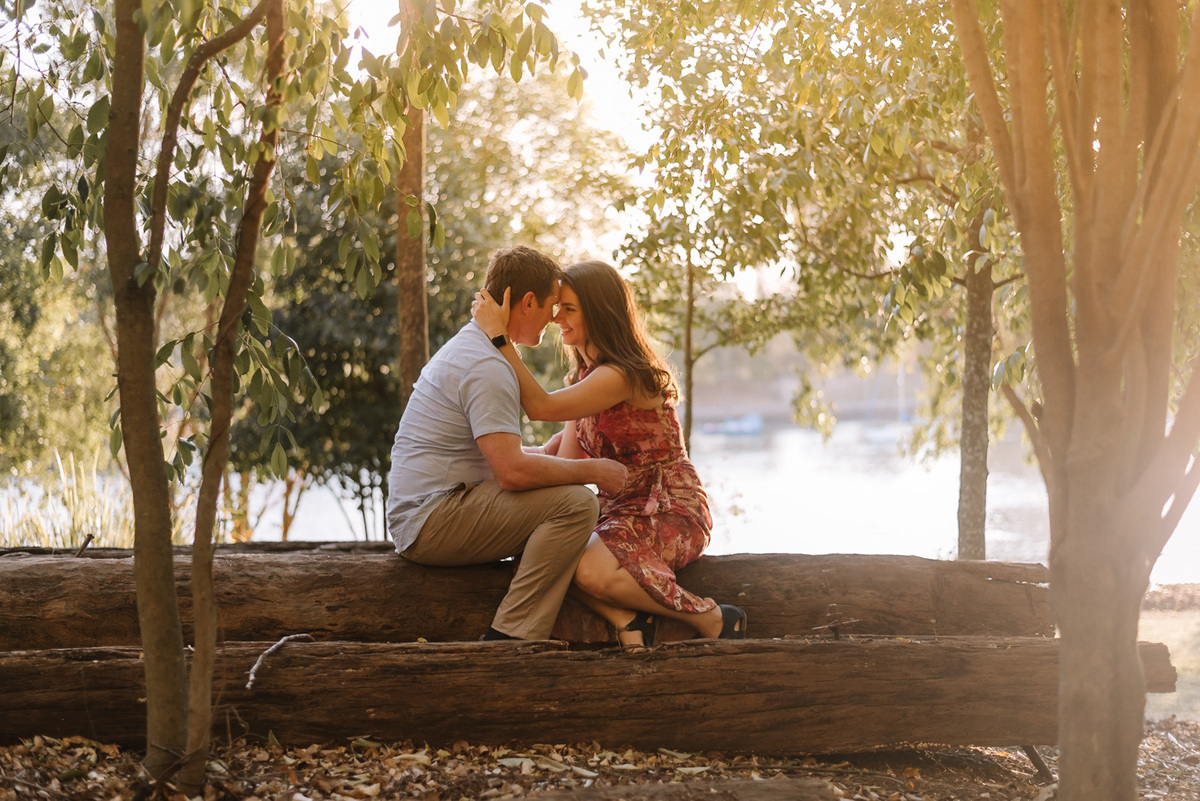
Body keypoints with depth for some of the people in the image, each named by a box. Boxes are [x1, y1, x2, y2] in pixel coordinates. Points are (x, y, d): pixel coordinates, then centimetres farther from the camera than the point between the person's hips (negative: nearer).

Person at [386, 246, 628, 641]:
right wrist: (590, 470, -12)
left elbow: (499, 452, 26)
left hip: (417, 516, 11)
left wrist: (554, 453, 14)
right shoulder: (488, 367, -16)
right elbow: (512, 471, -24)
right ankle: (509, 639, -20)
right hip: (433, 520, -11)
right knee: (575, 503, -21)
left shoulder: (469, 344, 18)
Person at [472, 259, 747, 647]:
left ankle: (715, 619, -14)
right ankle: (628, 620, -20)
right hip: (620, 508, 8)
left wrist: (500, 336, -27)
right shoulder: (584, 375, 11)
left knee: (591, 569, -33)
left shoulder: (623, 376, -19)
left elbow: (541, 407, -28)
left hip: (670, 512, -8)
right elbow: (565, 462, 5)